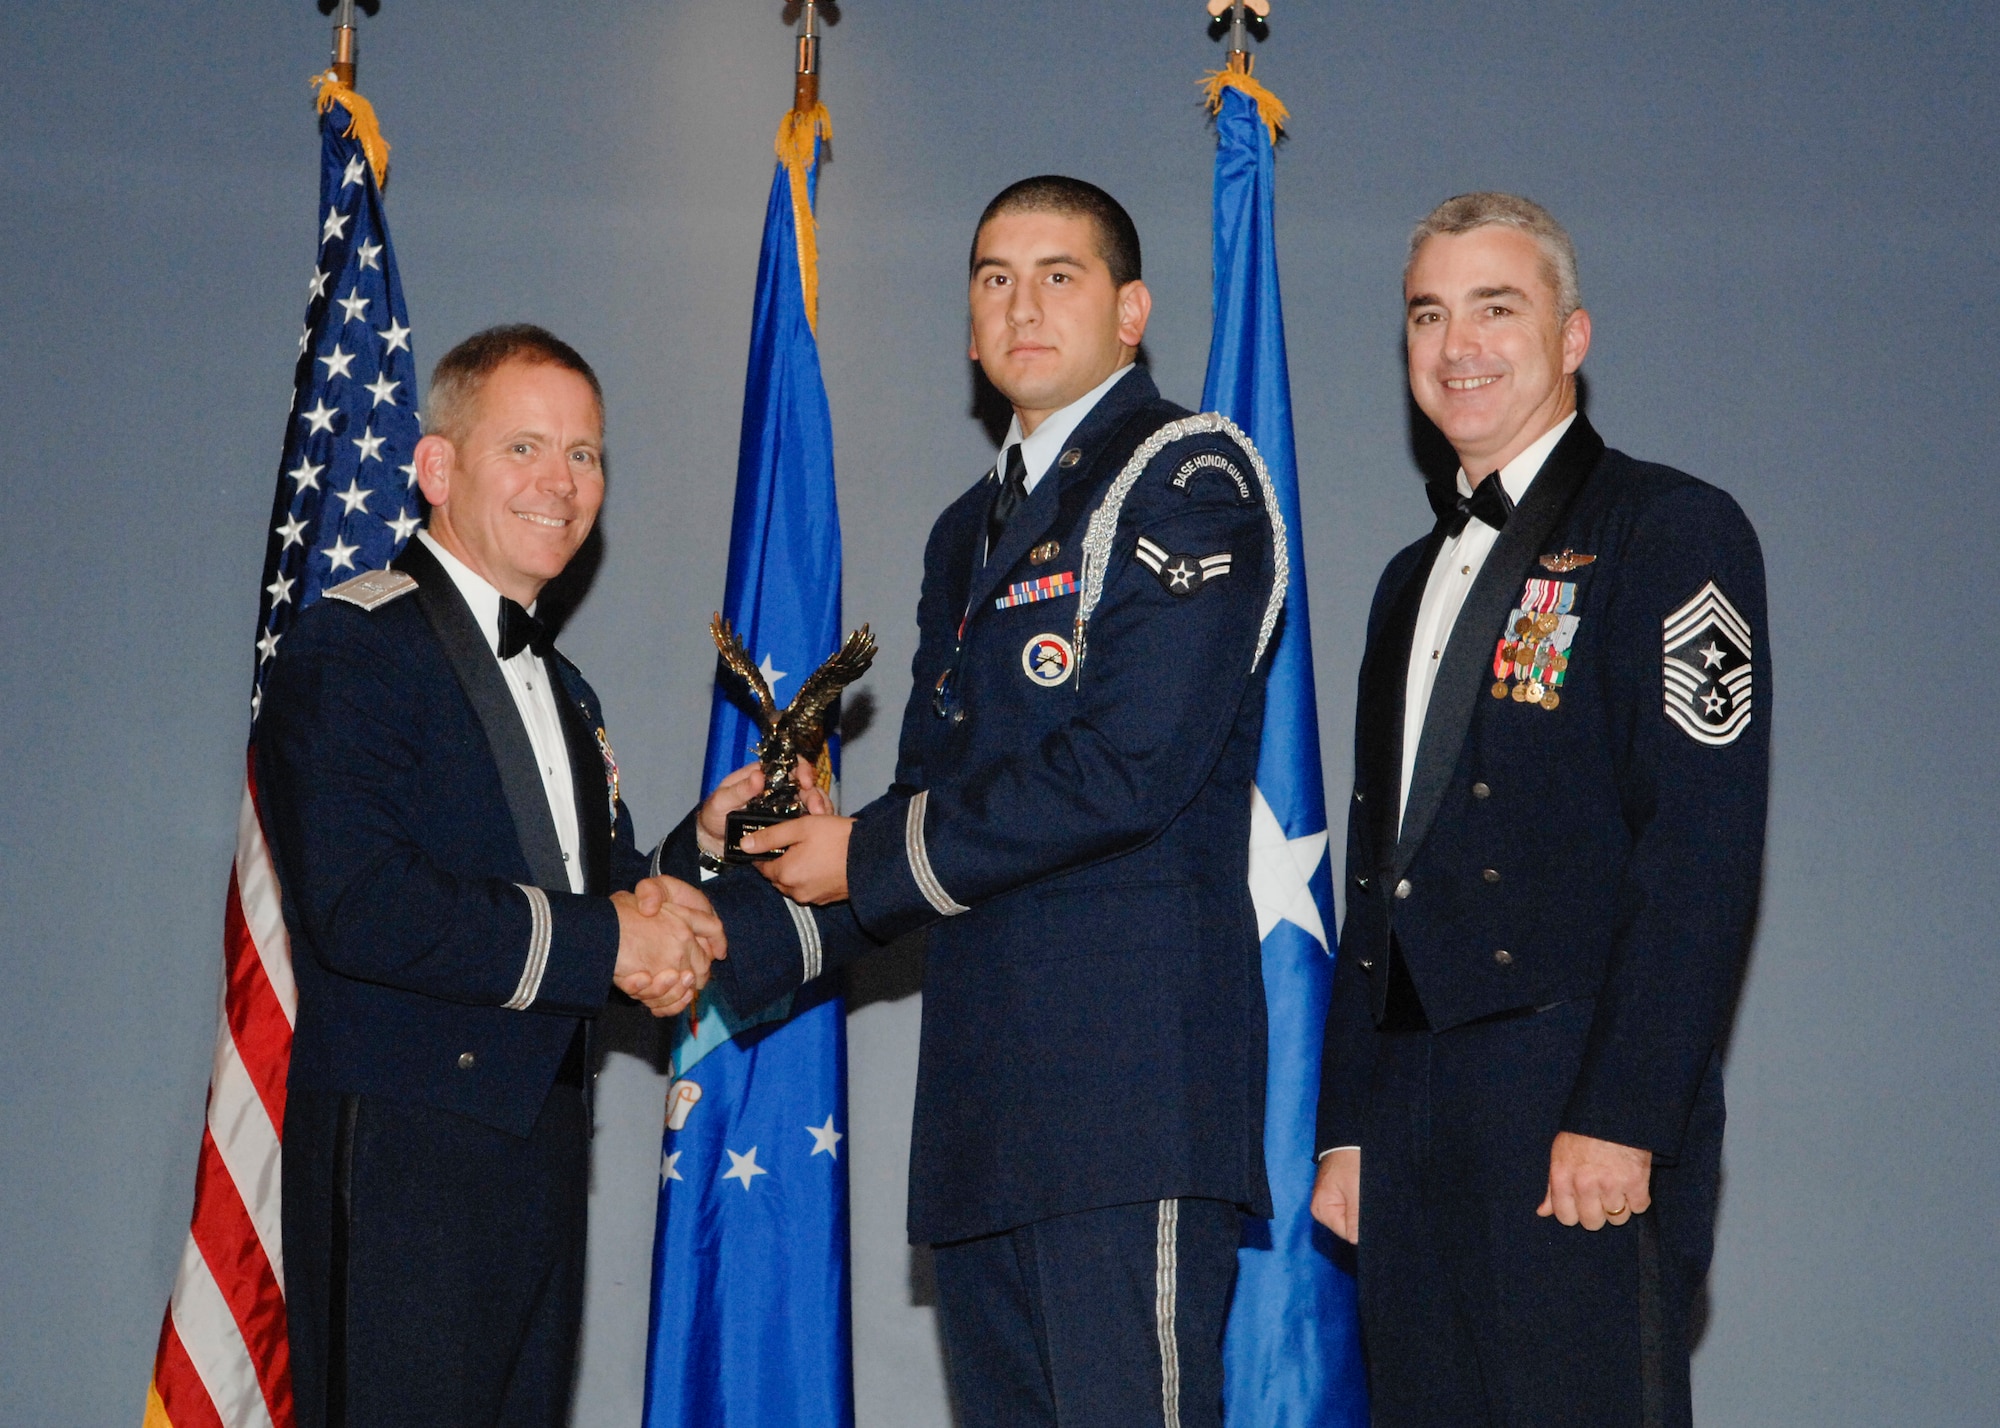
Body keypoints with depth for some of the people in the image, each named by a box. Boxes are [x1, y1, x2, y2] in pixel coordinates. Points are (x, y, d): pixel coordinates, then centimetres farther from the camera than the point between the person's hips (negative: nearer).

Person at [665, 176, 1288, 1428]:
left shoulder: (1186, 479, -3)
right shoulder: (973, 532, 24)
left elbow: (1130, 766, -15)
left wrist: (868, 857, -6)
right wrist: (731, 943, 10)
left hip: (1134, 1061, -8)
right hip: (990, 1089, 8)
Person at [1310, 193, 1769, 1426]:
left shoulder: (1670, 530, -2)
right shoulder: (1417, 578, 21)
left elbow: (1703, 848, -12)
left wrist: (1623, 1118, -18)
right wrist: (1348, 1126, 15)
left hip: (1582, 1123, -7)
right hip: (1413, 1114, 7)